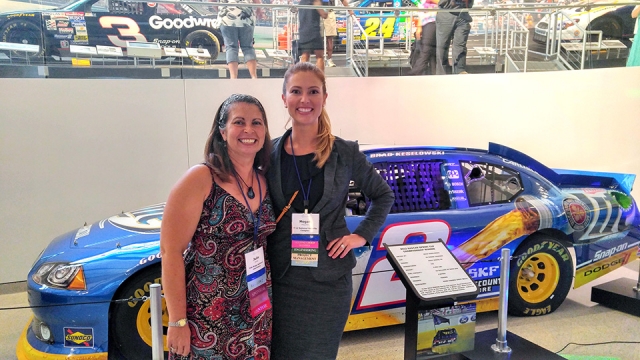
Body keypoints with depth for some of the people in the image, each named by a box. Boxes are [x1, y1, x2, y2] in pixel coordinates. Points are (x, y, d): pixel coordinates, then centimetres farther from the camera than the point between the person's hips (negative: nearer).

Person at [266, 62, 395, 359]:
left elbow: (383, 195, 9)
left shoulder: (346, 153, -5)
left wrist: (362, 235, -2)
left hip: (329, 277, 0)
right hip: (281, 278, 1)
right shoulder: (270, 153, -2)